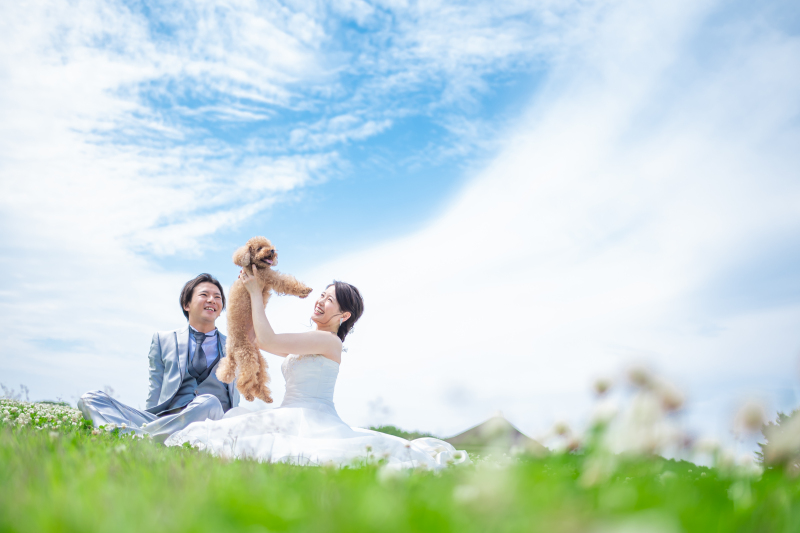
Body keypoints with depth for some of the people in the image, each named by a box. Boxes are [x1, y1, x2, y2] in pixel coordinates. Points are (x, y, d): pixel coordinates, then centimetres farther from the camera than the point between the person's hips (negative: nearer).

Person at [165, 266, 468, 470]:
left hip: (313, 420, -10)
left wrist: (256, 291, -2)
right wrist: (251, 292, 21)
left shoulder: (329, 341, -7)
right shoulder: (302, 343, 22)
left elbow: (268, 339, -12)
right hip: (290, 418, 10)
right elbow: (254, 339, 26)